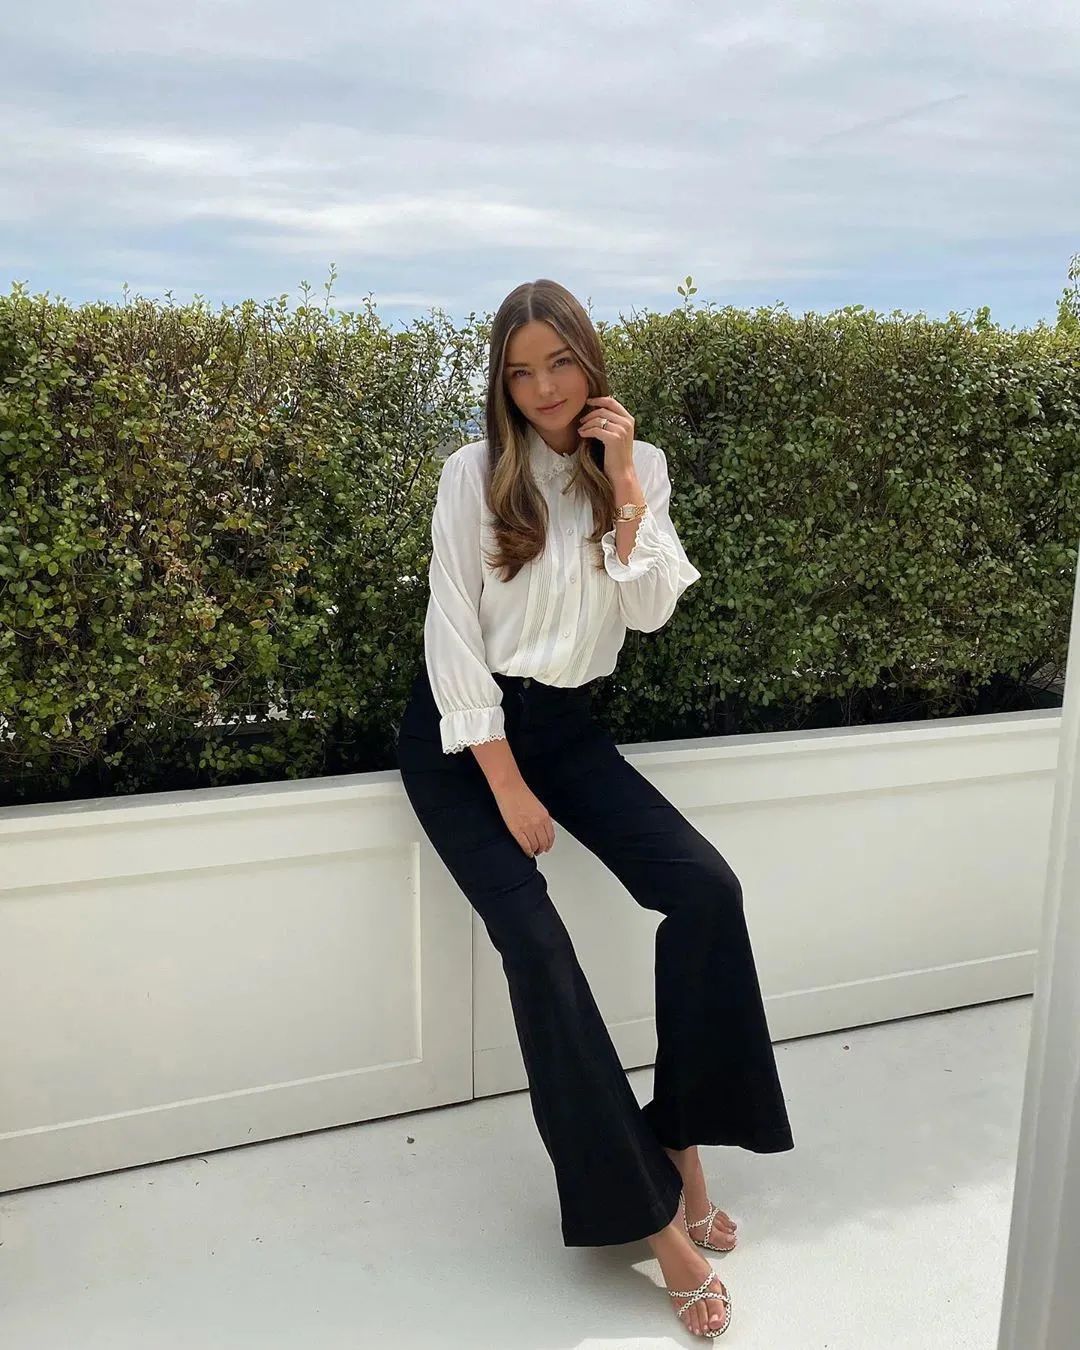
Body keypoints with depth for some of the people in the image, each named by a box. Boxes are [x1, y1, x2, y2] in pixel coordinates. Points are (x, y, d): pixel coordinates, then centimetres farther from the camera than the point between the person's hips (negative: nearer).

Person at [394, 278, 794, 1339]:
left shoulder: (639, 467, 5)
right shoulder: (476, 472, -6)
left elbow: (651, 611, -4)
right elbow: (453, 631, -10)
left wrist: (625, 489, -13)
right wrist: (507, 787, -13)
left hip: (566, 722, 4)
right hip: (460, 730, -3)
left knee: (706, 889, -16)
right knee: (535, 941, -21)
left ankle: (679, 1138, 1)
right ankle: (650, 1210, -11)